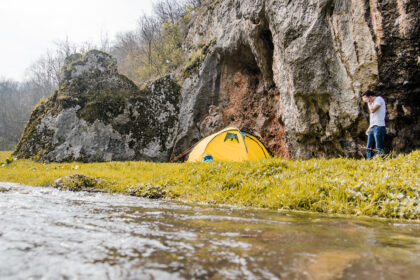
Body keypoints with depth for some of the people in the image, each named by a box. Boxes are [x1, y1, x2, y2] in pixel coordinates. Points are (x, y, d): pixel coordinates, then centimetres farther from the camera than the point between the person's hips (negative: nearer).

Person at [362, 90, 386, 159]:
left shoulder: (379, 99, -1)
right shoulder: (372, 103, 23)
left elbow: (372, 110, -15)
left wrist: (368, 102, -1)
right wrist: (369, 128, 19)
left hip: (378, 127, -9)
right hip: (372, 127, 9)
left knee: (379, 147, -10)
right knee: (369, 147, 6)